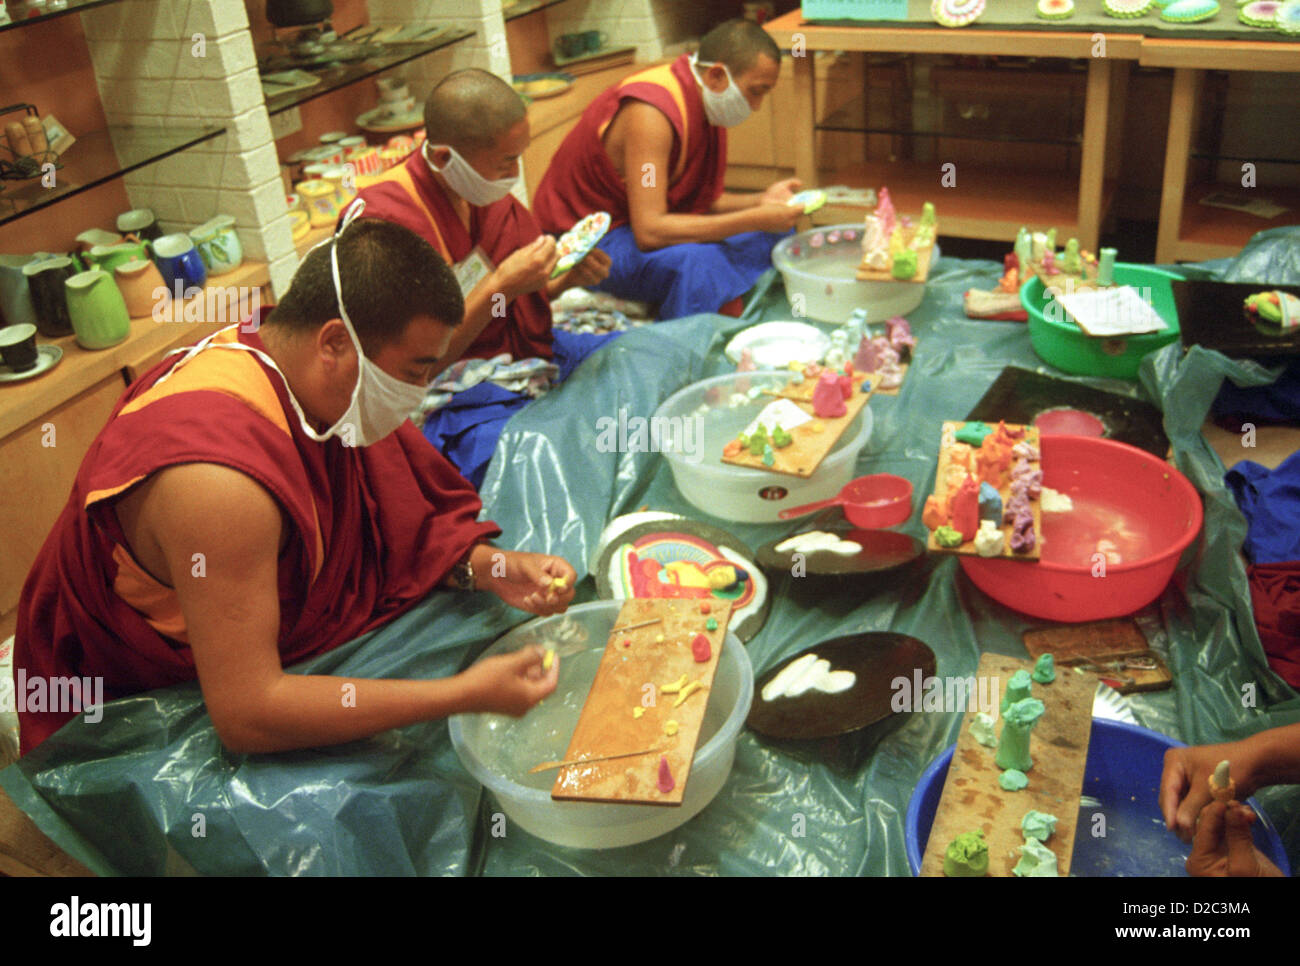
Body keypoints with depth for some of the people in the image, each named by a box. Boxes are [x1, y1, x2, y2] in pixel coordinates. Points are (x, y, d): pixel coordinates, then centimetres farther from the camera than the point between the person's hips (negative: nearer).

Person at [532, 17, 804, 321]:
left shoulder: (704, 99, 0)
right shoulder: (651, 112, -28)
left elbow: (700, 200, 7)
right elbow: (649, 231, -34)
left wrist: (761, 202, -11)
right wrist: (755, 220, -31)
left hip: (644, 224, 9)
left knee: (774, 234, 2)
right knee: (697, 259, -36)